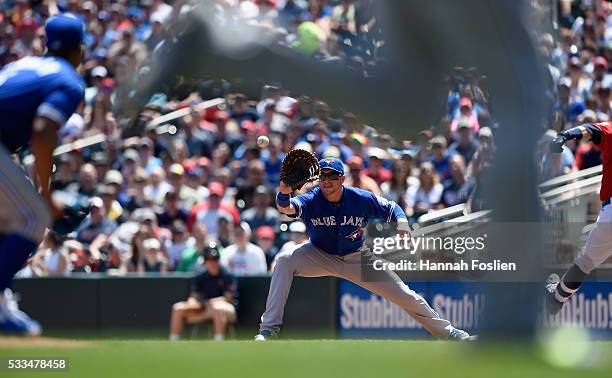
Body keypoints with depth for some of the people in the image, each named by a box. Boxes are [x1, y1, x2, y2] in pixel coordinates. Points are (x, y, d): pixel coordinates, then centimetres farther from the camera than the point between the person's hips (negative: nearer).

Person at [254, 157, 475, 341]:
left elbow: (391, 208, -2)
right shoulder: (310, 201, -23)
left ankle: (449, 333, 16)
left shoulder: (362, 199, -18)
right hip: (320, 256, 0)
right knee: (285, 261, -29)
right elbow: (287, 207, -45)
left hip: (356, 258, 0)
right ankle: (269, 329, -27)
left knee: (406, 296, -3)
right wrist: (284, 194, -68)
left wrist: (402, 225, -24)